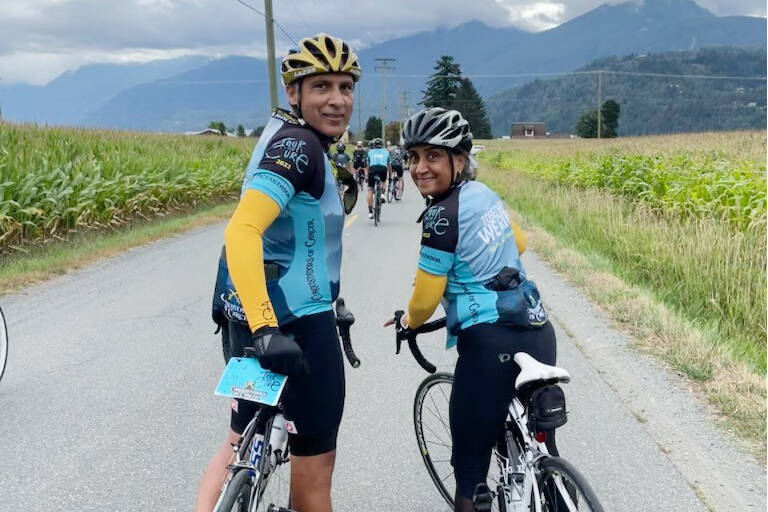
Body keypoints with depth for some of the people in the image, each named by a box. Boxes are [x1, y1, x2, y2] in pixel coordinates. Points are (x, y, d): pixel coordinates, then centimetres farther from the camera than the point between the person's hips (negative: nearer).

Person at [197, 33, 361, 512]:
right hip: (294, 318, -9)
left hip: (253, 308, 10)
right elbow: (242, 230, -32)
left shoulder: (285, 135, 12)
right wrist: (266, 329, -39)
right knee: (315, 458, 8)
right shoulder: (300, 145, -18)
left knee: (244, 440, 22)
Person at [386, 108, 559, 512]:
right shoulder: (485, 193, 8)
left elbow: (425, 299, -10)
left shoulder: (442, 216, -15)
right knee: (541, 447, 21)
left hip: (493, 343, -8)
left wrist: (407, 324, 11)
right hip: (537, 330, 8)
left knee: (470, 463, 9)